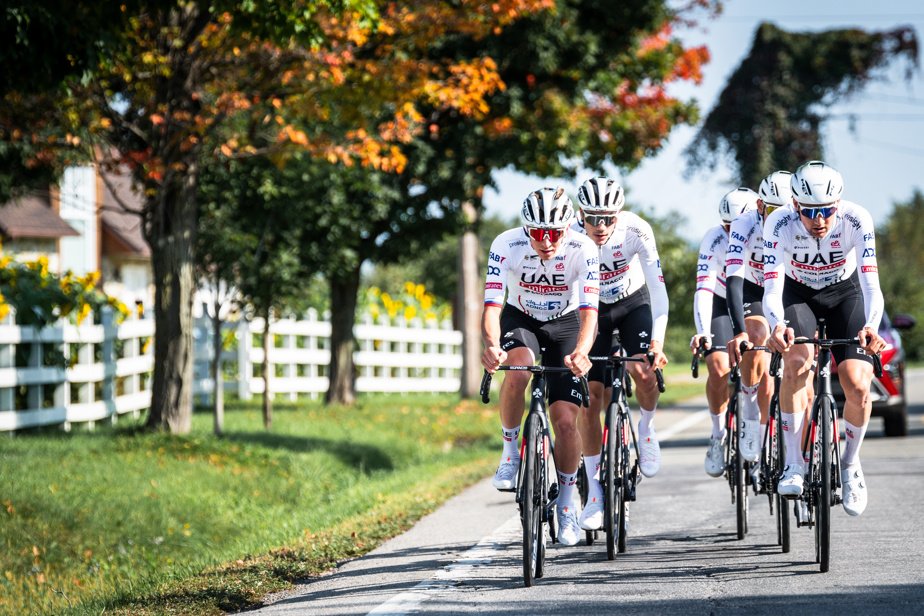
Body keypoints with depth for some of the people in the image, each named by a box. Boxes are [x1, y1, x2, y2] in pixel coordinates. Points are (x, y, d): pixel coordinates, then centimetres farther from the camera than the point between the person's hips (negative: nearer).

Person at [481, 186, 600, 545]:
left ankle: (567, 500, 14)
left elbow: (589, 311, -34)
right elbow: (492, 305, -32)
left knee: (565, 421, -10)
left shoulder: (582, 250, -27)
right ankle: (510, 451, -13)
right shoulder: (506, 245, -26)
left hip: (565, 323, 0)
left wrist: (580, 352, -53)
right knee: (518, 369, -36)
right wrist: (491, 346, -52)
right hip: (520, 319, 0)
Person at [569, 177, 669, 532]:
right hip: (592, 310, 1)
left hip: (633, 304, -1)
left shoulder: (636, 230, -29)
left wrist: (658, 340, -41)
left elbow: (657, 286, -30)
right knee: (590, 399, -7)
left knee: (643, 371, -29)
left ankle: (646, 429, 3)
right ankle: (595, 494, 3)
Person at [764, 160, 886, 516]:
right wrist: (777, 325, -59)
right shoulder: (780, 224, -30)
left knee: (858, 386, -17)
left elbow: (870, 281, -37)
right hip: (798, 294, 0)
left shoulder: (856, 220, -31)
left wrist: (871, 326, -57)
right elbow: (772, 285, -38)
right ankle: (794, 465, -23)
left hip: (845, 292, 0)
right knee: (796, 361, -31)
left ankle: (850, 463, 10)